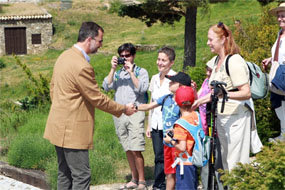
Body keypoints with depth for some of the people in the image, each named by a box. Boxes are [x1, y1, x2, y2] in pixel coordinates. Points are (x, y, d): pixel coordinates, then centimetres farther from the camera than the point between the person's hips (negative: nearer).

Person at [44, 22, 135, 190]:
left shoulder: (64, 56, 8)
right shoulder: (82, 66, -23)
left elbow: (53, 87, 18)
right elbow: (98, 99, -16)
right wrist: (124, 109, -4)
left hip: (60, 126, 10)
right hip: (73, 131, -10)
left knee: (65, 174, 17)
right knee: (82, 176, -4)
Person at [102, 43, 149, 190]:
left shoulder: (141, 71, 5)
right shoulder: (117, 73, 16)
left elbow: (142, 88, -11)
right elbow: (106, 87, 1)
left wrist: (131, 72, -11)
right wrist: (113, 69, -4)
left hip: (135, 112, -4)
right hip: (119, 114, 5)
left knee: (136, 150, -11)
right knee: (128, 150, 10)